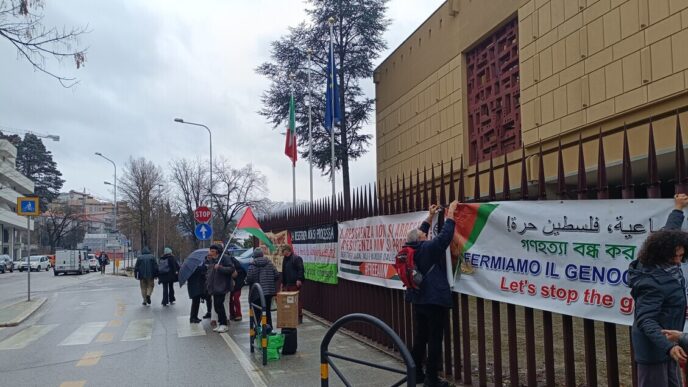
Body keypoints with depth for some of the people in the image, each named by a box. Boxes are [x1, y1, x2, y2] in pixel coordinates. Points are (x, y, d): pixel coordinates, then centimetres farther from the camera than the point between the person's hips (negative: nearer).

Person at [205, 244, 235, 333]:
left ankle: (224, 324, -2)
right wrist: (208, 282, 18)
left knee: (219, 304, -11)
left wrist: (220, 268, -26)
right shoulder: (211, 260, 13)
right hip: (214, 287, 8)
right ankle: (220, 323, 18)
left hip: (222, 286, -8)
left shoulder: (225, 257, -10)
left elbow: (232, 269, -18)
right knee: (216, 305, 9)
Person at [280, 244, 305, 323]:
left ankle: (299, 317, 3)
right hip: (287, 284, 8)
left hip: (295, 284, -8)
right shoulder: (285, 259, 19)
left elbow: (301, 269, -15)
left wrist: (299, 279, -23)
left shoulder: (297, 258, -8)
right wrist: (283, 282, 23)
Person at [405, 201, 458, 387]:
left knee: (419, 339, 14)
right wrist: (450, 213, -7)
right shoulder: (429, 248, -14)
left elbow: (419, 233, 21)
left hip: (418, 301, 8)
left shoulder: (411, 249, 6)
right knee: (434, 341, -1)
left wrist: (430, 216, 25)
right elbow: (446, 235, -18)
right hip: (435, 301, -8)